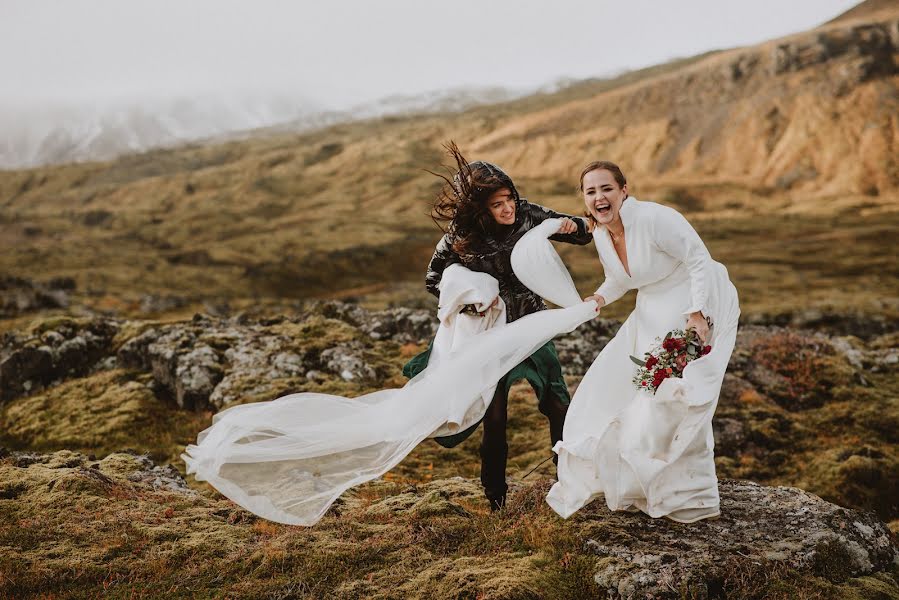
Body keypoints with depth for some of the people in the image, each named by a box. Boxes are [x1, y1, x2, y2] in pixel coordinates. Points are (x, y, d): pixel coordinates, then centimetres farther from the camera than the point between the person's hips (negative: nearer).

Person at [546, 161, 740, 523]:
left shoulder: (653, 218, -23)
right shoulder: (600, 235, 1)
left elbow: (700, 261, -21)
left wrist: (697, 313, -28)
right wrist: (601, 298, -6)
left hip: (700, 306, -8)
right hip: (654, 316, 8)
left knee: (676, 399, -10)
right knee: (614, 382, 9)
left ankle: (691, 498, 7)